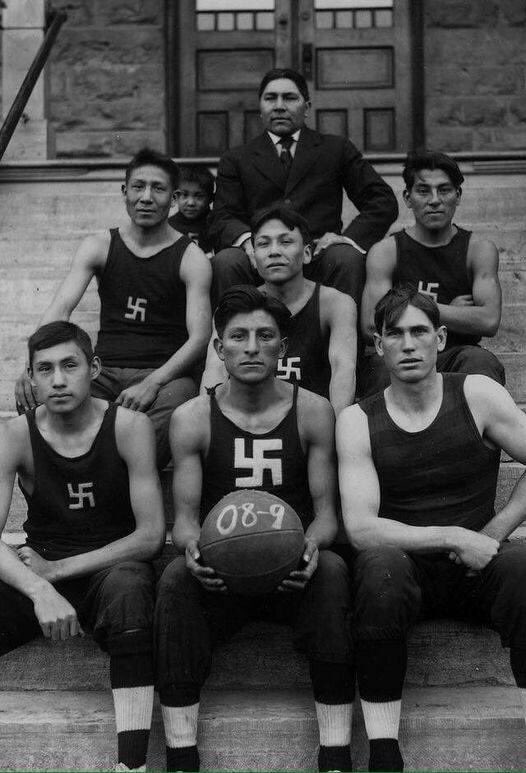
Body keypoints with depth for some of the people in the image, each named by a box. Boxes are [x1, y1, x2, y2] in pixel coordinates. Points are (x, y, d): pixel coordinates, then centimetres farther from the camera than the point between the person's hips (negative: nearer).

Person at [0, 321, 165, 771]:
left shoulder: (129, 428, -8)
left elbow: (151, 535, -11)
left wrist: (58, 569, -13)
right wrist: (39, 589, -32)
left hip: (113, 569, -2)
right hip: (38, 577, 2)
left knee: (130, 586, -37)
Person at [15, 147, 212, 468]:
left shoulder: (191, 258, 3)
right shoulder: (99, 247, 11)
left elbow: (199, 337, -6)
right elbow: (60, 309, -2)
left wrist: (152, 383, -24)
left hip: (165, 372, -2)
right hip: (104, 372, 3)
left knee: (174, 408, -40)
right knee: (34, 395, -27)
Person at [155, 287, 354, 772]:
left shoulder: (313, 413, 2)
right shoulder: (191, 419, 2)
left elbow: (326, 509, 0)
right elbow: (185, 515, 0)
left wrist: (313, 542, -24)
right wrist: (192, 544, -25)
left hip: (294, 571, 0)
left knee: (332, 570, -32)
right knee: (175, 578, -31)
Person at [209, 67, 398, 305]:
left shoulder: (336, 149, 17)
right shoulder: (236, 160, 18)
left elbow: (383, 201, 11)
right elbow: (222, 219, 7)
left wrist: (350, 237, -9)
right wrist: (246, 238, -18)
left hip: (318, 257, 0)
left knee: (347, 258, -32)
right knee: (225, 261, -30)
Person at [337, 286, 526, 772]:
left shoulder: (477, 396, 0)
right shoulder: (358, 421, -2)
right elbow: (360, 527, -11)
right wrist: (453, 538, -18)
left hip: (478, 567, 1)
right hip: (406, 565, 0)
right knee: (380, 567, -35)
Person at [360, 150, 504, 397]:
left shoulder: (479, 250, 6)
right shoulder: (385, 252, 4)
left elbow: (489, 321, -9)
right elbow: (371, 327, -10)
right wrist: (452, 313, -4)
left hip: (455, 358, 1)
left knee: (479, 361, -32)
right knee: (381, 365, -34)